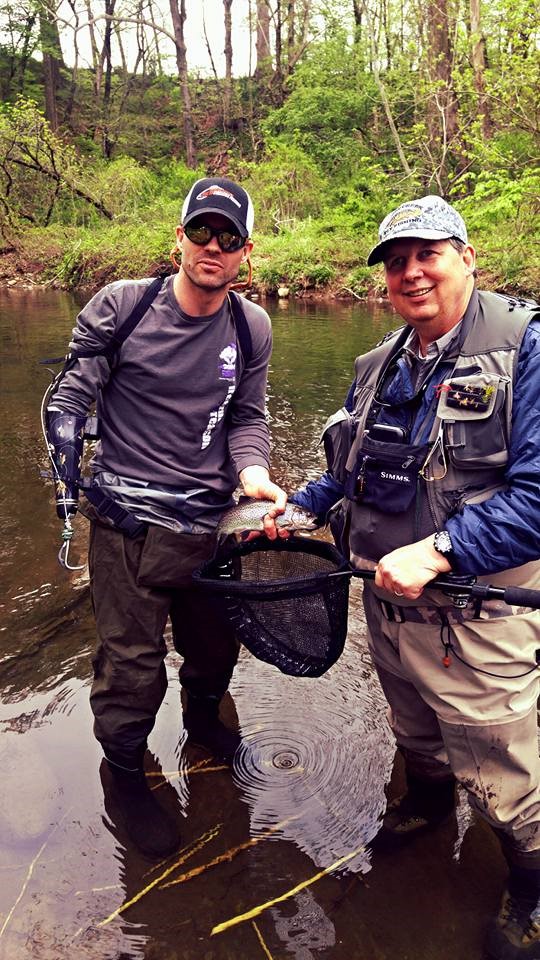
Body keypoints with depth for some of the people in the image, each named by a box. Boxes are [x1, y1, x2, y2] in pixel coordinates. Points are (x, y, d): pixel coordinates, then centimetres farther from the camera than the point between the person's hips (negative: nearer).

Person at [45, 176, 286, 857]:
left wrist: (251, 473, -9)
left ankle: (203, 720, 53)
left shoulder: (252, 328, 3)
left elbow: (247, 419, 9)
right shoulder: (121, 306, -7)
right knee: (131, 661, 3)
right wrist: (66, 470, -8)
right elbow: (71, 395, 0)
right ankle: (125, 771, 32)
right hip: (126, 520, -3)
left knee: (215, 642, 20)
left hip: (209, 521, 4)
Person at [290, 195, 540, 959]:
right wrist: (294, 506, 5)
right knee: (414, 730, 29)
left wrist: (434, 553, -29)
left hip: (473, 613, -6)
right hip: (387, 599, 6)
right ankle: (428, 802, 59)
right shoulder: (381, 365, 5)